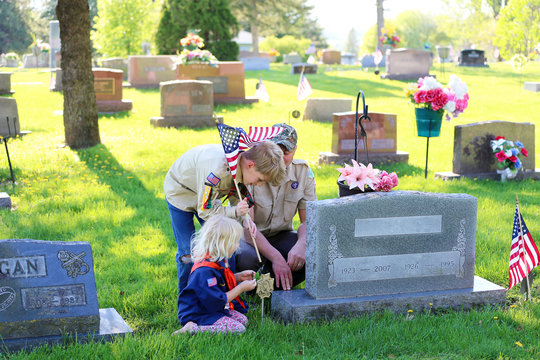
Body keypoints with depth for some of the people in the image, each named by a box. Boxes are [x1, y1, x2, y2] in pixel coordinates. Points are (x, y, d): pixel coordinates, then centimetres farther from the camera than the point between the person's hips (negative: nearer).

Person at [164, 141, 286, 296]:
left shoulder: (242, 162, -20)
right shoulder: (217, 168, -43)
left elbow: (236, 197, -4)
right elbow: (205, 210, -33)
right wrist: (235, 212, -45)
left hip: (207, 196, 7)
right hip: (180, 194, -7)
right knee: (187, 251, -9)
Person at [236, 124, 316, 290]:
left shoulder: (303, 172, -7)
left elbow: (308, 219, -6)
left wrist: (301, 244, -30)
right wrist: (276, 257, -36)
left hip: (280, 236, 4)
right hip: (248, 236, -4)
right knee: (246, 258, -38)